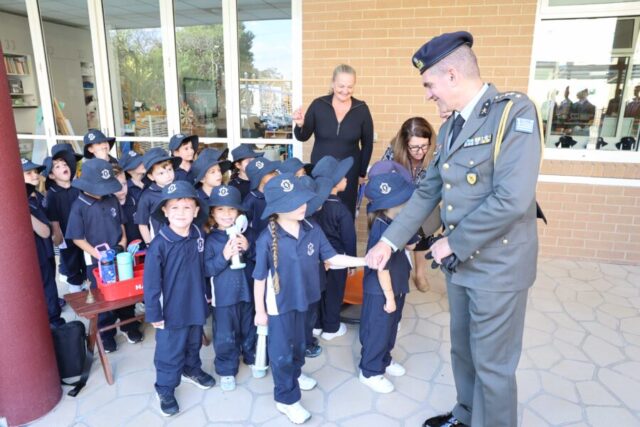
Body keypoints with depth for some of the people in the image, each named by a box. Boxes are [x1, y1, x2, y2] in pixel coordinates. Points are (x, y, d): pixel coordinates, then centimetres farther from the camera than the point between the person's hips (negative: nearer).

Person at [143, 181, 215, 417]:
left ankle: (192, 370, 50)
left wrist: (205, 294, 14)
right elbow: (151, 282, -16)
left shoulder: (198, 236, -6)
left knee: (194, 343, 25)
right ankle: (165, 389, 31)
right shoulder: (159, 244, -22)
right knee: (169, 351, 11)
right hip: (171, 309, -5)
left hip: (196, 305, 5)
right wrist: (153, 313, -13)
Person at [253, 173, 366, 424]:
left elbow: (332, 258, -6)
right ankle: (286, 399, 29)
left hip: (303, 298, 5)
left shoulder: (312, 231, -12)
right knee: (281, 351, 9)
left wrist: (365, 260, -13)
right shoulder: (267, 239, -24)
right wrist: (260, 310, -9)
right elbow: (260, 279, -15)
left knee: (298, 342, 26)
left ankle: (294, 374, 54)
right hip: (279, 303, -5)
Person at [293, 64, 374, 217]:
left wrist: (362, 172, 4)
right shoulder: (318, 105, -6)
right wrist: (300, 125, -22)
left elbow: (367, 143, 4)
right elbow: (303, 137, -1)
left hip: (349, 172, 0)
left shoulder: (361, 109, -5)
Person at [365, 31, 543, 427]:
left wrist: (452, 243, -16)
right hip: (460, 262, 8)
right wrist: (389, 240, 8)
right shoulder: (450, 127, 8)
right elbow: (427, 191, 11)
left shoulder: (514, 111, -17)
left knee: (492, 364, 9)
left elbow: (512, 200, -26)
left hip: (497, 266, -8)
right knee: (463, 350, 23)